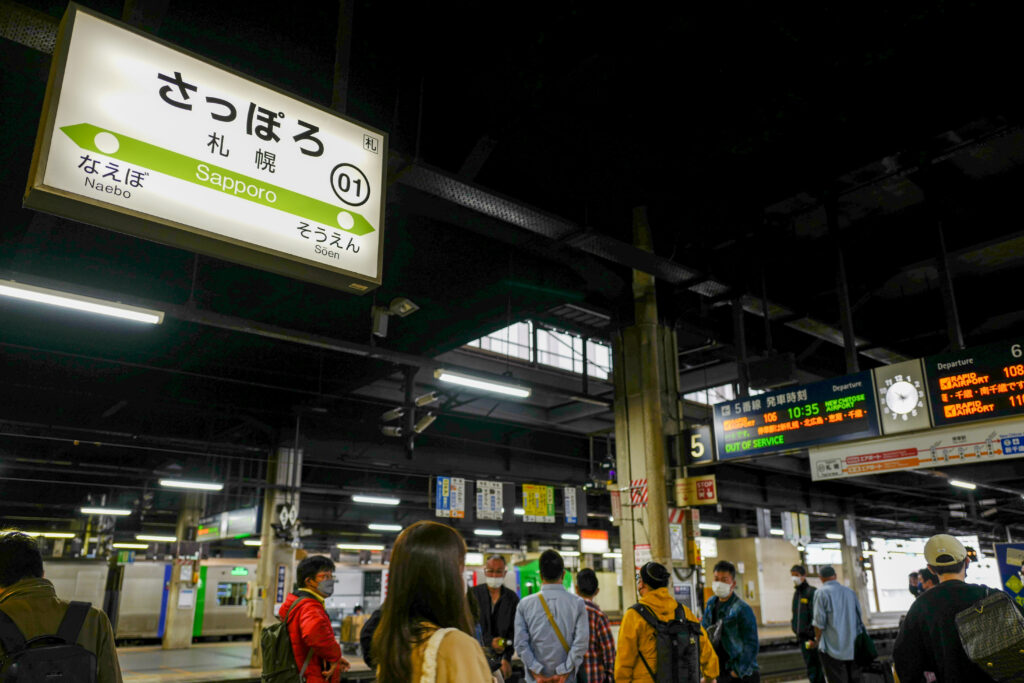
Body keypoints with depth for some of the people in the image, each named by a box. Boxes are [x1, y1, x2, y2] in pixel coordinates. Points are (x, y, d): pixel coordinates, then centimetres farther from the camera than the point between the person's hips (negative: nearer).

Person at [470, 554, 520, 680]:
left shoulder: (512, 598, 6)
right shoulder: (473, 593, 2)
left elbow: (513, 631, 3)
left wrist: (507, 659, -7)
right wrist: (489, 641, -13)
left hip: (501, 656, 1)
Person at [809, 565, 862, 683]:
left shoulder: (821, 593, -8)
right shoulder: (850, 592, 8)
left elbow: (819, 622, -11)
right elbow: (859, 619, 12)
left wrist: (817, 641, 4)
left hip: (832, 649, -5)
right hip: (853, 649, 5)